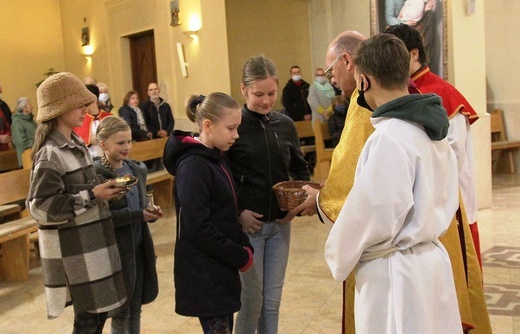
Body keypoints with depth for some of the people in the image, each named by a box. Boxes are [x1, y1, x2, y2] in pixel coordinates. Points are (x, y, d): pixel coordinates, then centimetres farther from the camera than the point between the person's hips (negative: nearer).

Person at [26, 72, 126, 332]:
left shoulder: (76, 144, 10)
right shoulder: (50, 155, -18)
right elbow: (40, 207, -23)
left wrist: (102, 190, 5)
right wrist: (91, 196, -21)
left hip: (91, 243, 9)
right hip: (73, 251, -9)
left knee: (99, 310, 15)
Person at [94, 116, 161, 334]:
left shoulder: (137, 169, 7)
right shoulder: (96, 174, -15)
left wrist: (150, 213, -6)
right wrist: (137, 215, -25)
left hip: (139, 246, 6)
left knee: (135, 309, 16)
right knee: (120, 312, 9)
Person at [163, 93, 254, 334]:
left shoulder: (218, 158, 9)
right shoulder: (192, 166, -19)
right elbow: (199, 228, -23)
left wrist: (244, 246, 0)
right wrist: (240, 257, -14)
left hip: (221, 267, 9)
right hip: (203, 273, -9)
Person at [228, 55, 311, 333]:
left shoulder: (285, 124, 3)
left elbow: (300, 169, 15)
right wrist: (238, 212, -15)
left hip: (280, 224, 4)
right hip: (247, 224, -4)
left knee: (273, 299, 13)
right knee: (252, 299, 4)